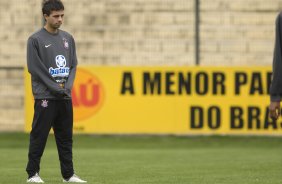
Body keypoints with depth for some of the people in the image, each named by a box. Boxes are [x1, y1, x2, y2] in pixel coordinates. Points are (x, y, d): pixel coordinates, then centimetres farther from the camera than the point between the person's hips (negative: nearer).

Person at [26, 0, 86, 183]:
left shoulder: (68, 38, 12)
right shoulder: (36, 40, -5)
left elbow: (73, 65, 13)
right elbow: (35, 68, -9)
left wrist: (67, 86, -3)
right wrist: (55, 88, -12)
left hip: (65, 97, 5)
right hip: (45, 97, -5)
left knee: (66, 138, 8)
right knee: (39, 137, -3)